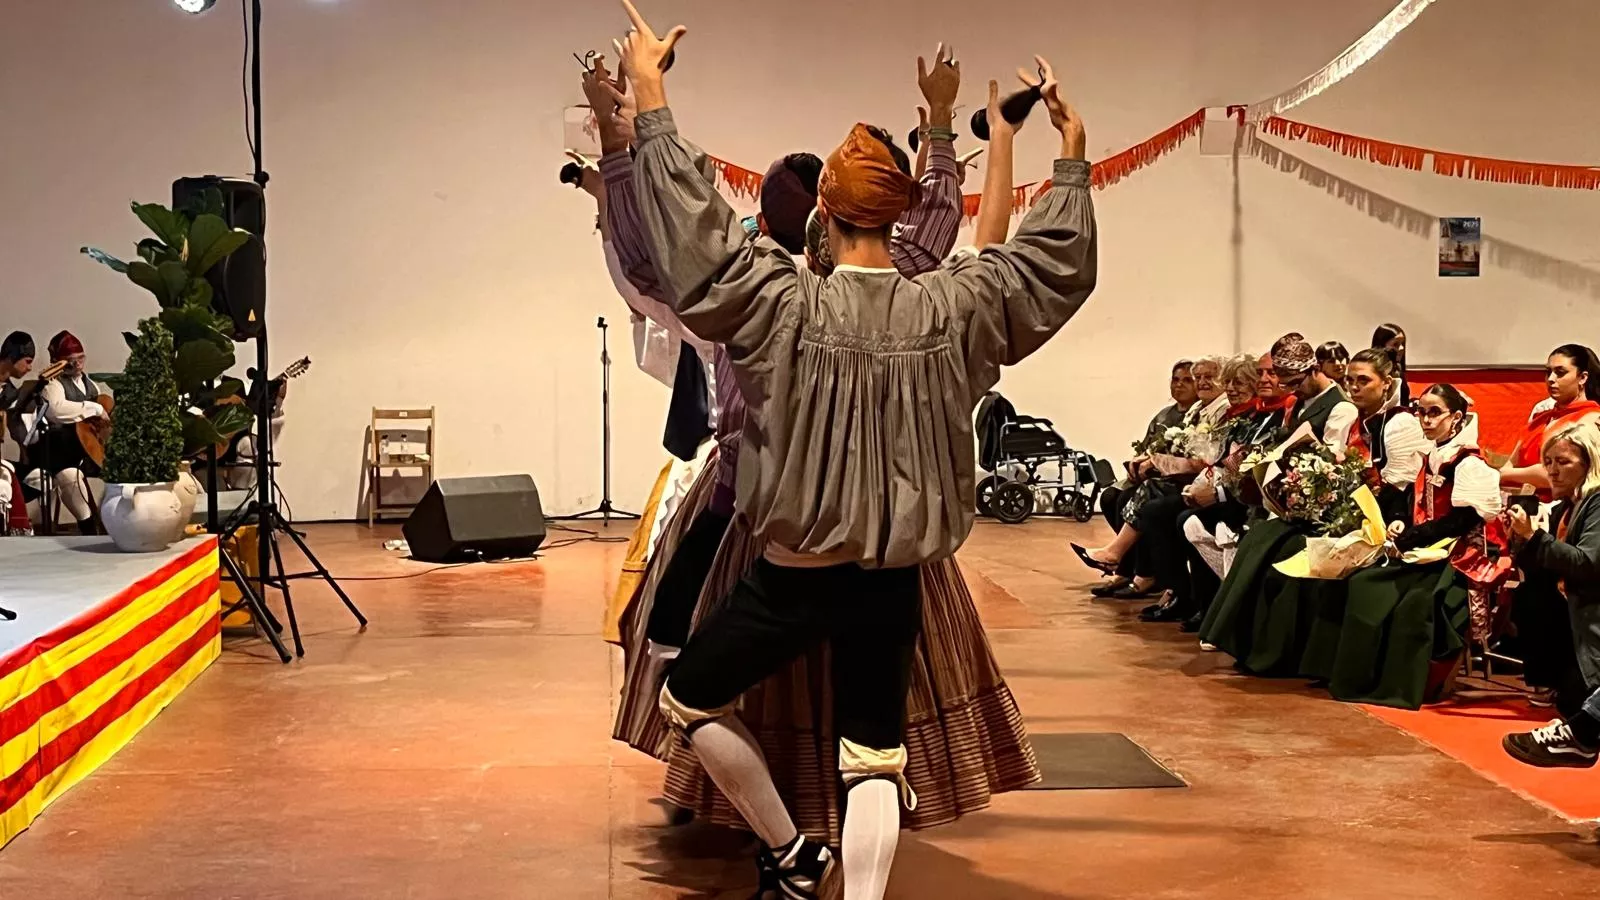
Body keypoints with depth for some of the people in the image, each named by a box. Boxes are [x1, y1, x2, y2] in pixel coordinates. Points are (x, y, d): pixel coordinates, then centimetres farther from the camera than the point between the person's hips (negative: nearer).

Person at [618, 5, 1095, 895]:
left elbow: (695, 230, -12)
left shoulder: (786, 306, -15)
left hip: (793, 577, -3)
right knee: (874, 758, 11)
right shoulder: (952, 309, -7)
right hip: (893, 581, 3)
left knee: (693, 699, 20)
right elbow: (1055, 260, 6)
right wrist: (1074, 157, 18)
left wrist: (652, 99, -6)